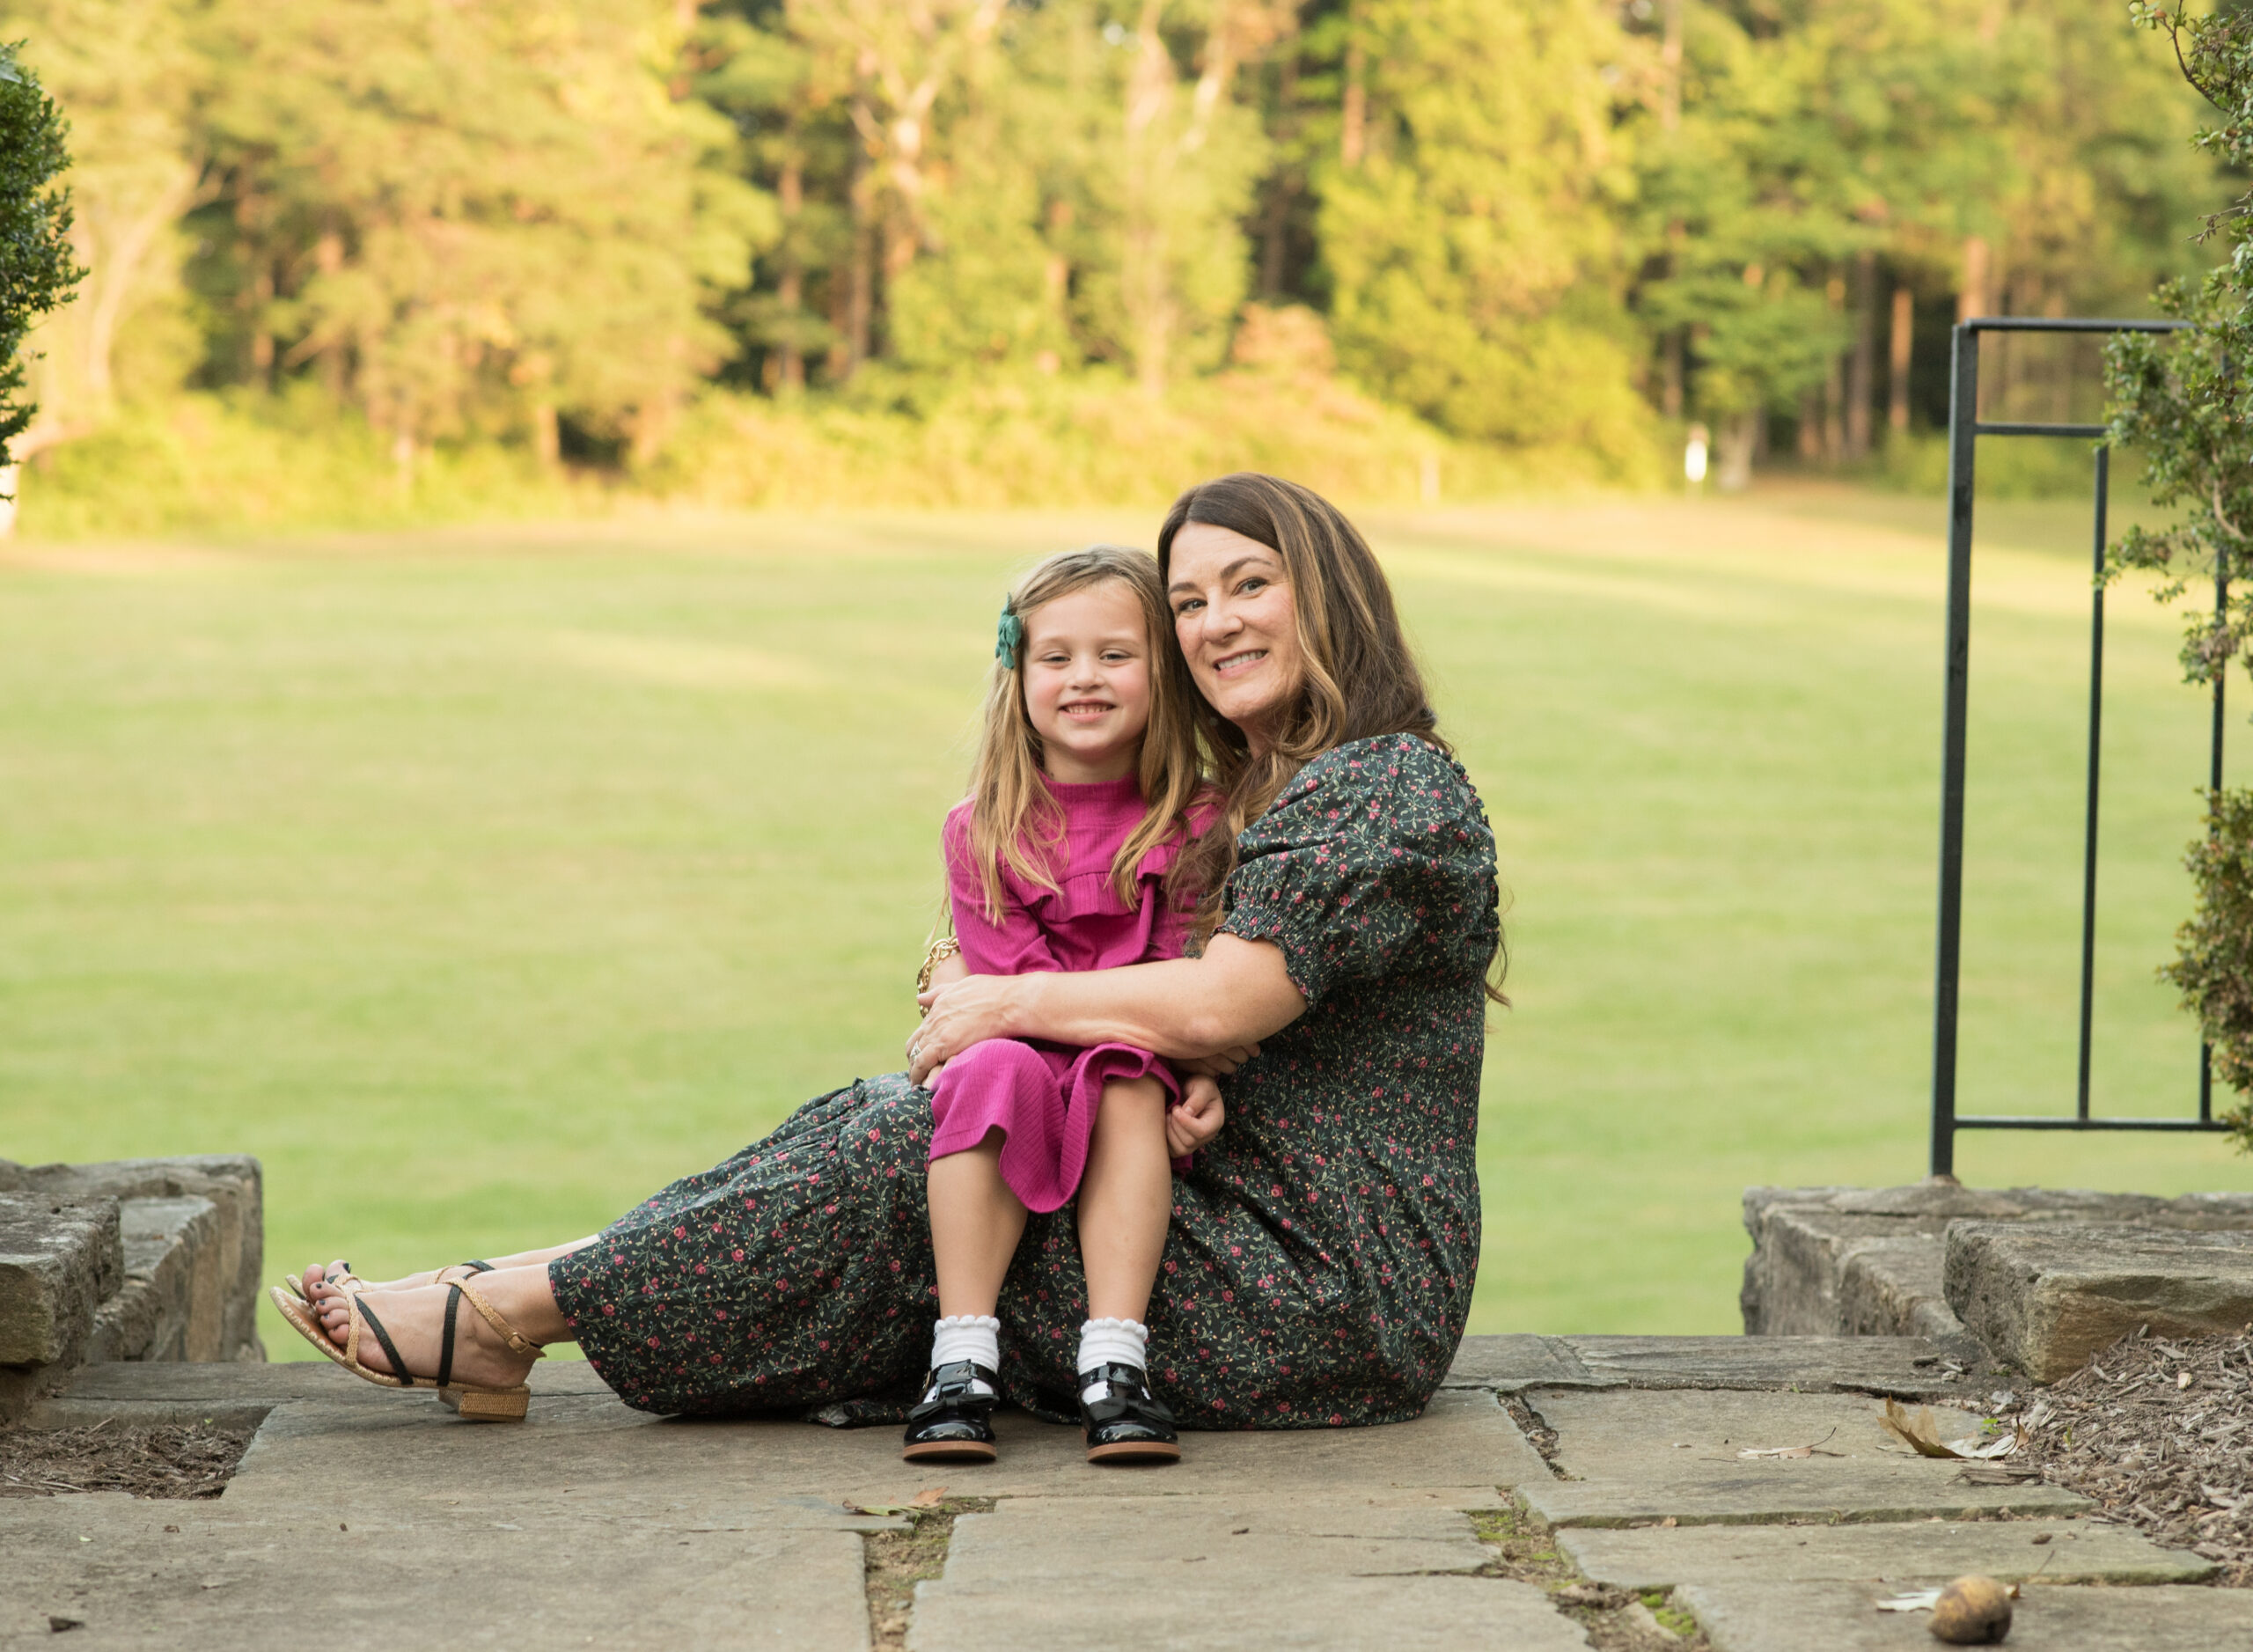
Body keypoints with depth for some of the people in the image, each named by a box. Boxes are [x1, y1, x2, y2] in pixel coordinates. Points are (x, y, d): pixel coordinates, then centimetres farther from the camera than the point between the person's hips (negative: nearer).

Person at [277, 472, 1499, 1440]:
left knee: (917, 1151, -15)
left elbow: (1223, 1006, -22)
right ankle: (515, 1292, -7)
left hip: (1328, 1299, -9)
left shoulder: (1395, 790, -12)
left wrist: (1011, 999, -9)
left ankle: (516, 1315, -10)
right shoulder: (1251, 801, 21)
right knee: (883, 1113, -2)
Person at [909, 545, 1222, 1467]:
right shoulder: (981, 833, 1)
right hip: (1028, 1053, 0)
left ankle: (1115, 1365, -39)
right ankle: (963, 1362, -36)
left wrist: (1192, 1074, -23)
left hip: (1135, 1085, 0)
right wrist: (1161, 1056, -19)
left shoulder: (1193, 826, 3)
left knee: (1129, 1095, -33)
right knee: (996, 1069, -33)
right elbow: (1019, 984, -7)